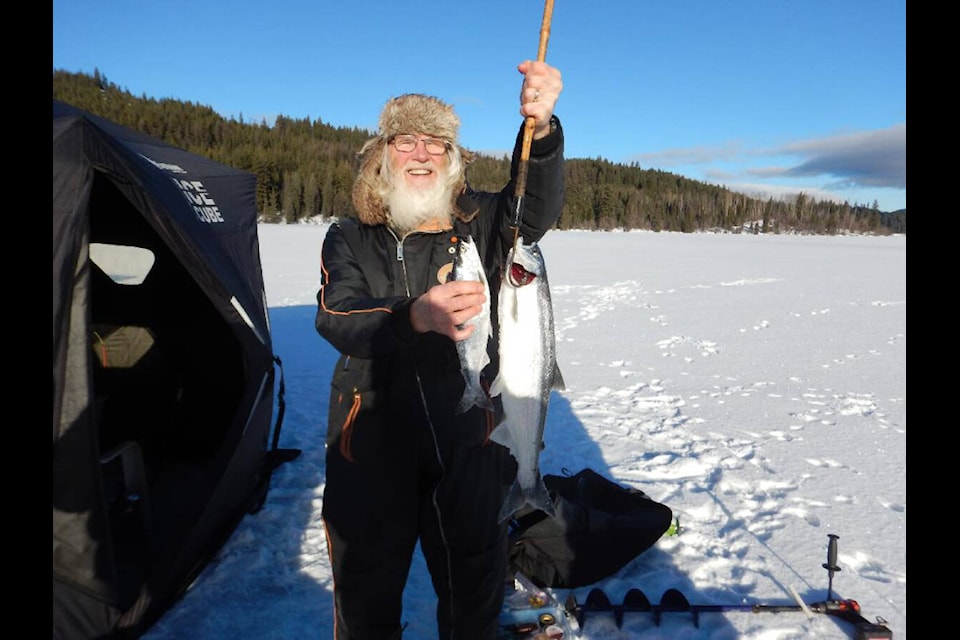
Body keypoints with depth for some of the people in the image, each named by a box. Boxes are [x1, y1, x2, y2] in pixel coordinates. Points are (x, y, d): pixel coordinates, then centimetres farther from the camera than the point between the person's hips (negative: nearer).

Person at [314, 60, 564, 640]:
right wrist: (415, 315, -35)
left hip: (469, 444, 0)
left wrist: (541, 127, -37)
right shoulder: (350, 239, 2)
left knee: (475, 591, 19)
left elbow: (536, 208, -18)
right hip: (372, 445, 1)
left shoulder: (480, 225, 1)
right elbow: (336, 316, -15)